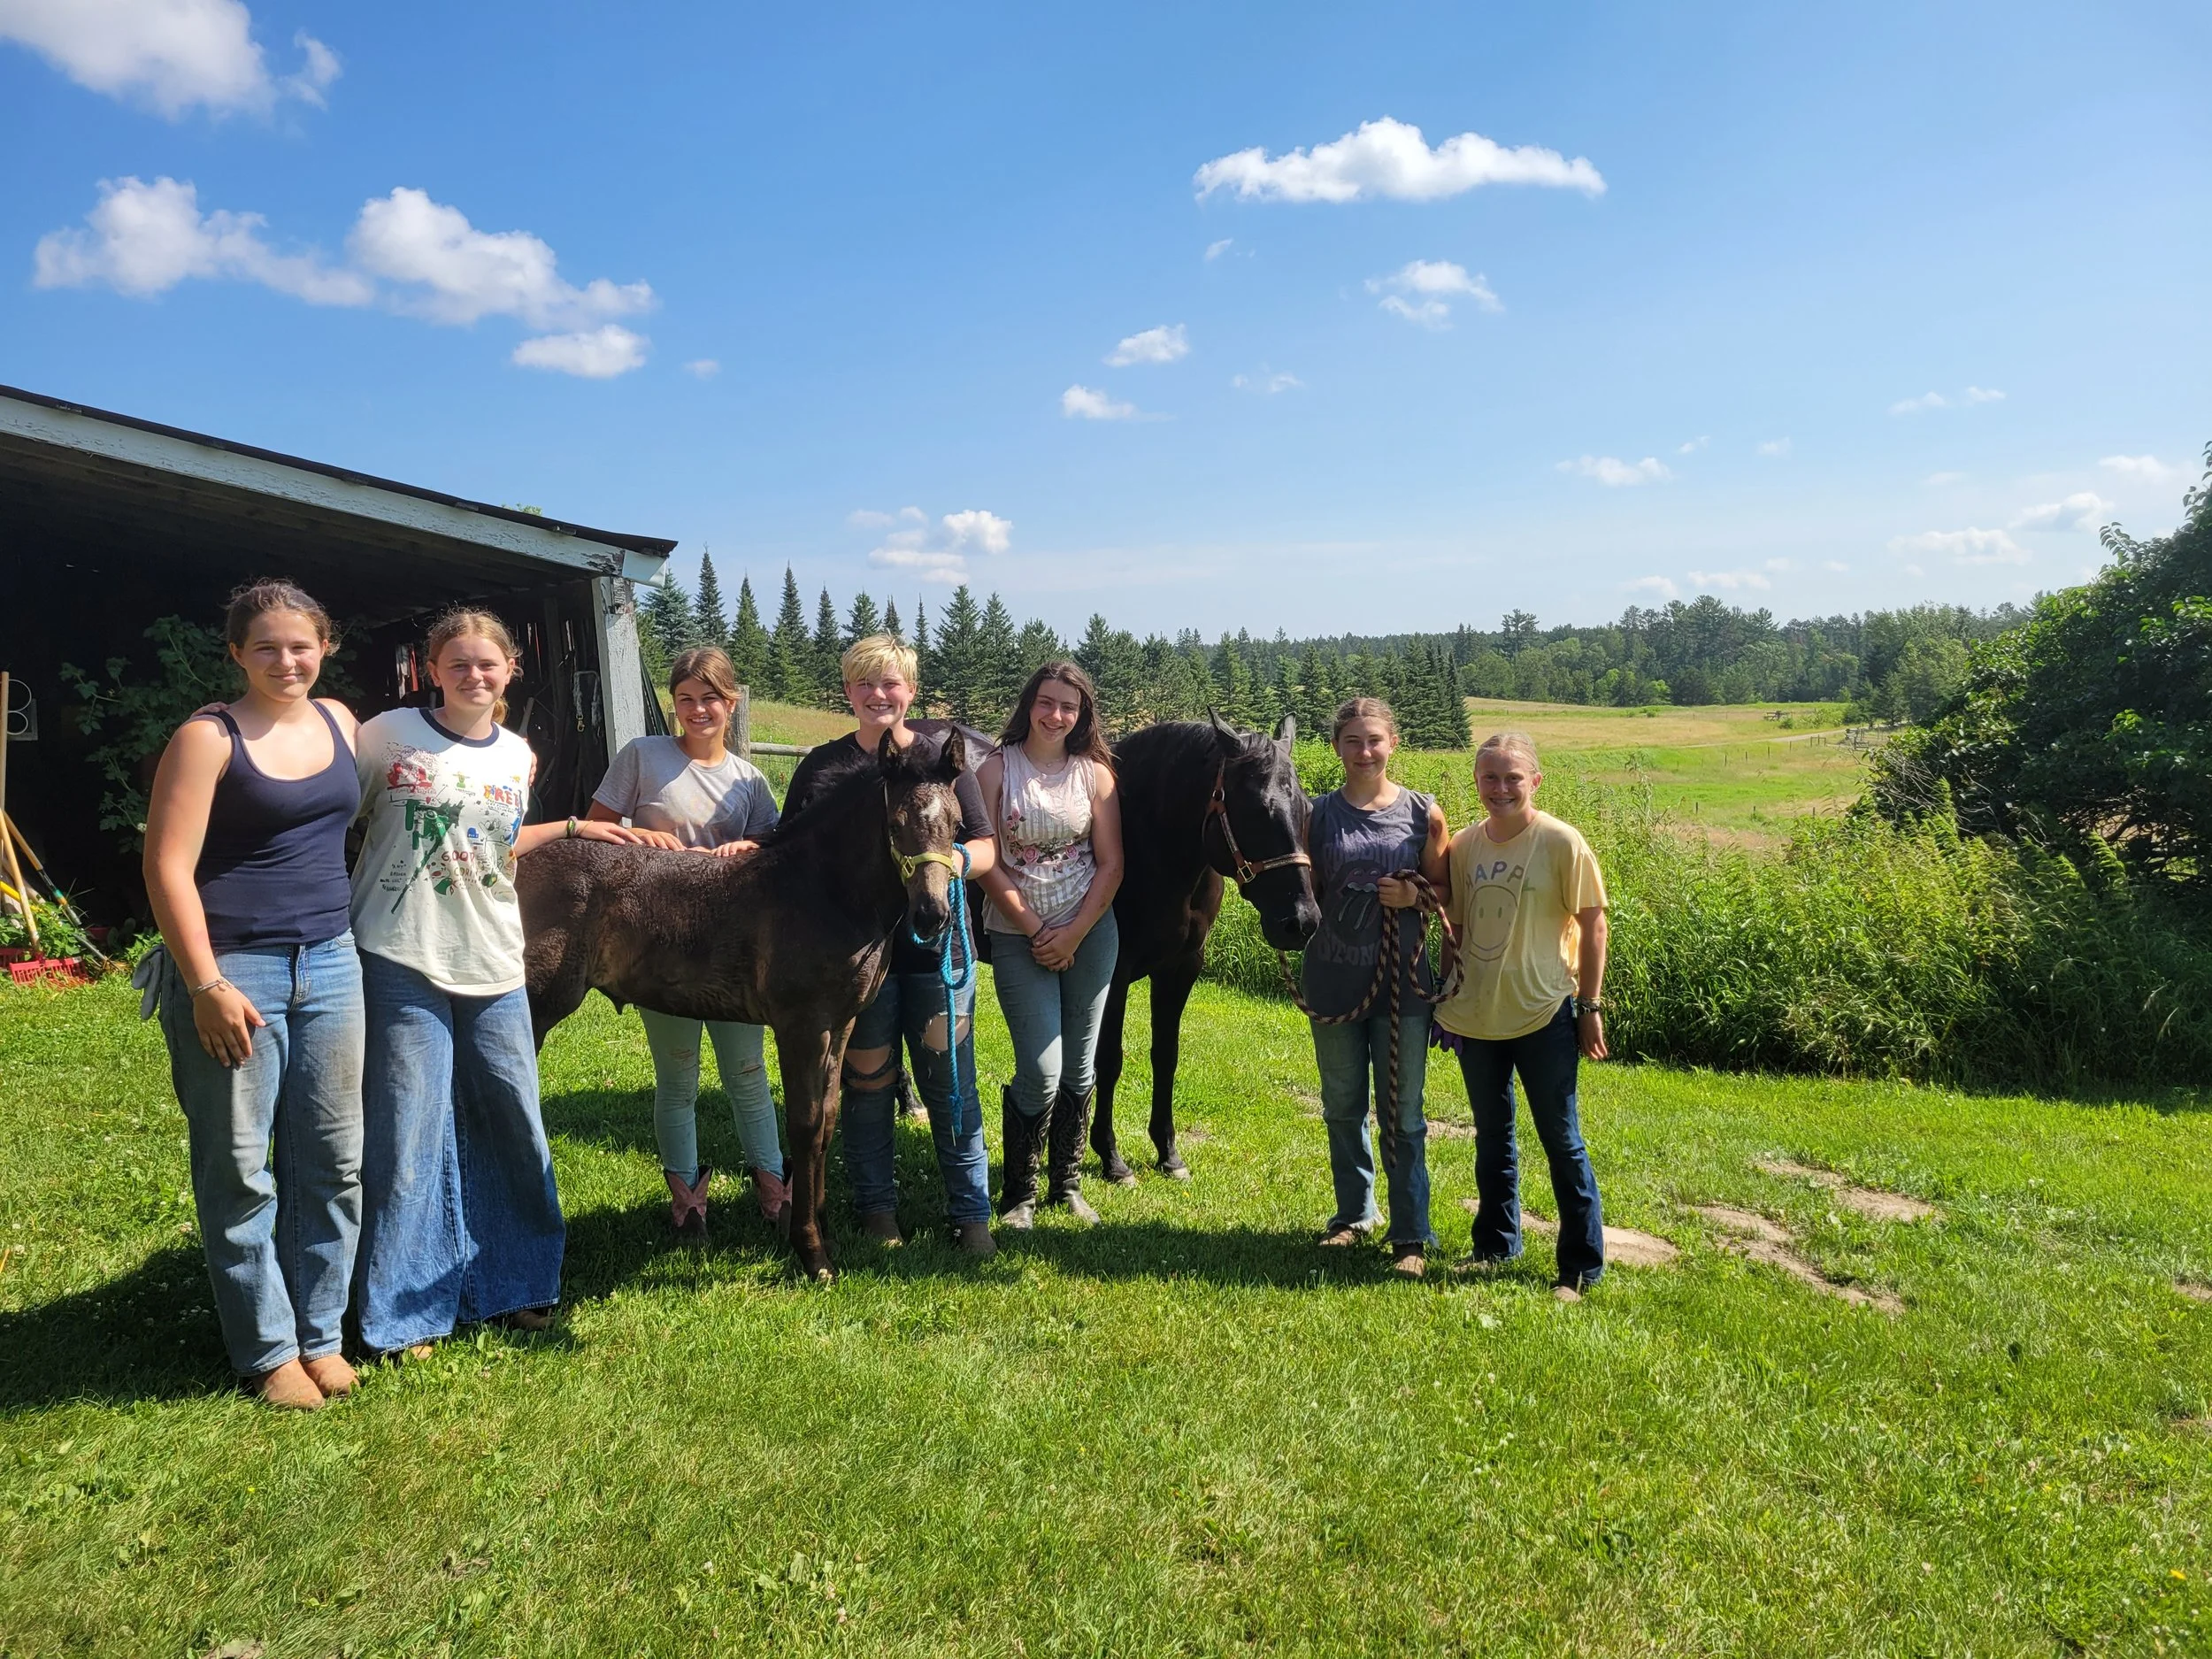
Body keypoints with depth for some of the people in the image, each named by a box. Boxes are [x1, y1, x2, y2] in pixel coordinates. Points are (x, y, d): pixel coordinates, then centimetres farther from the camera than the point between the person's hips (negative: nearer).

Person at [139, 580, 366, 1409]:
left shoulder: (338, 720, 9)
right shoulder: (209, 737, -8)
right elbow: (167, 866, -12)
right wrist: (206, 985, -16)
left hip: (329, 965, 6)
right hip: (234, 969, -5)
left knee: (333, 1160, 9)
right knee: (240, 1170, 4)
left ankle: (321, 1334, 23)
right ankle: (268, 1350, 18)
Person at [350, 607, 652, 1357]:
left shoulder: (518, 757, 9)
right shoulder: (388, 736, -4)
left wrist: (572, 828, 16)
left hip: (493, 970, 4)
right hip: (403, 964, -4)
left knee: (514, 1124, 8)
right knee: (409, 1134, -1)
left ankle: (513, 1282, 26)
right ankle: (404, 1313, 15)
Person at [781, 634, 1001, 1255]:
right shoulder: (823, 766, 4)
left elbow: (986, 850, 2)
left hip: (936, 943, 0)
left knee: (950, 1083, 5)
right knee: (867, 1084, 9)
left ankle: (971, 1211, 18)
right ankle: (876, 1206, 26)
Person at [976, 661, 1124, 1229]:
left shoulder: (1094, 772, 2)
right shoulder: (998, 768, -3)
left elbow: (1111, 865, 0)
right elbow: (987, 865, -7)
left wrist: (1073, 934, -10)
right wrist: (1037, 930, -11)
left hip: (1090, 934, 2)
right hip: (1019, 937, -2)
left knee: (1080, 1069, 10)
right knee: (1041, 1073, -7)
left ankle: (1068, 1184, 28)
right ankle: (1018, 1194, 13)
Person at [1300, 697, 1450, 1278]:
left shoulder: (1423, 813, -3)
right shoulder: (1318, 814, 0)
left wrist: (1416, 896, -16)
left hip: (1402, 981, -2)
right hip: (1334, 980, 2)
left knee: (1401, 1114, 5)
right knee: (1343, 1108, 15)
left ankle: (1411, 1236, 17)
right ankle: (1354, 1213, 33)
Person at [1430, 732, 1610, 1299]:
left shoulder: (1561, 842, -11)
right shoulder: (1464, 845, 2)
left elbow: (1592, 923, -7)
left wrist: (1591, 1006, -8)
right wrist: (1448, 999, 11)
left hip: (1543, 1016, -4)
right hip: (1476, 1017, 5)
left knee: (1561, 1141, 5)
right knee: (1492, 1137, 18)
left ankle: (1582, 1265, 17)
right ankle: (1496, 1243, 34)